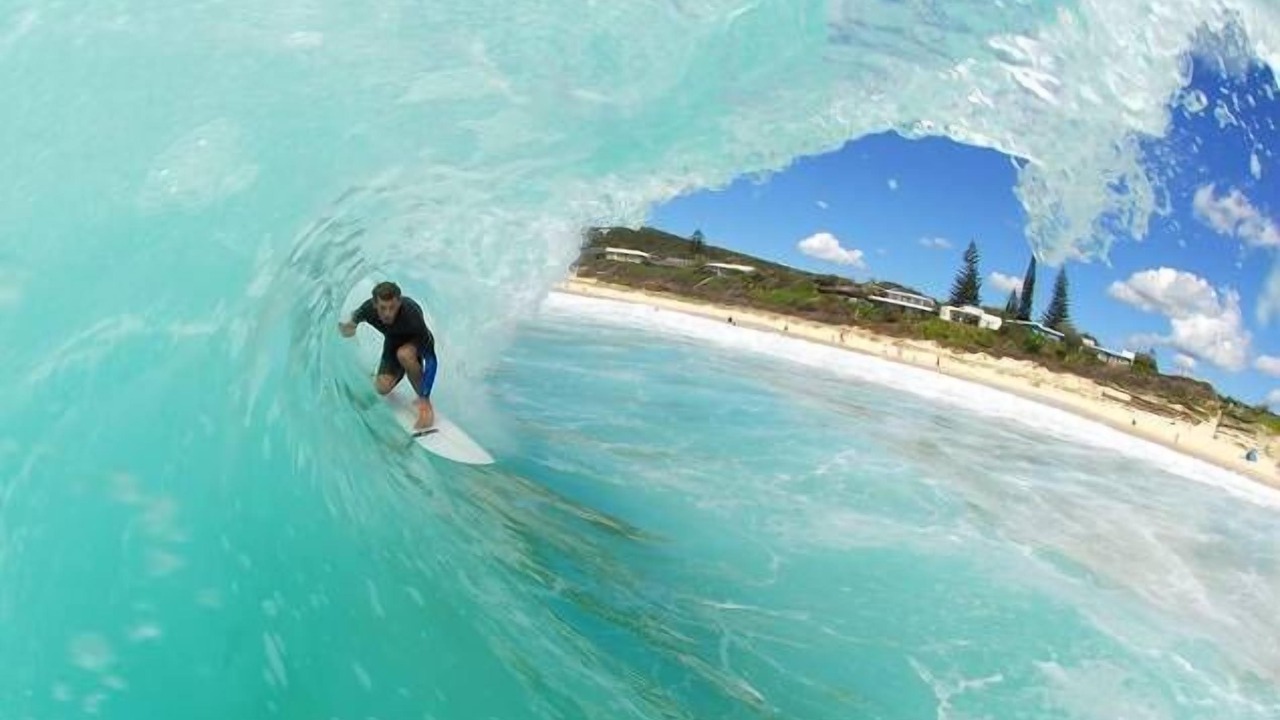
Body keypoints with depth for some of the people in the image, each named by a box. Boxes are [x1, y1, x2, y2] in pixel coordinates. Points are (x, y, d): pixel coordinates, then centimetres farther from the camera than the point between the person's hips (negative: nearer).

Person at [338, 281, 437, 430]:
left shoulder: (412, 315, -41)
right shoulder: (369, 309, -29)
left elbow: (430, 359, -39)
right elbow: (356, 317, -1)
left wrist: (424, 398, -43)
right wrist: (349, 326, -26)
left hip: (417, 340, -4)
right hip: (392, 342, 4)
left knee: (404, 354, -37)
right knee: (382, 388, -8)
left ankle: (425, 402, -18)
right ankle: (400, 371, 28)